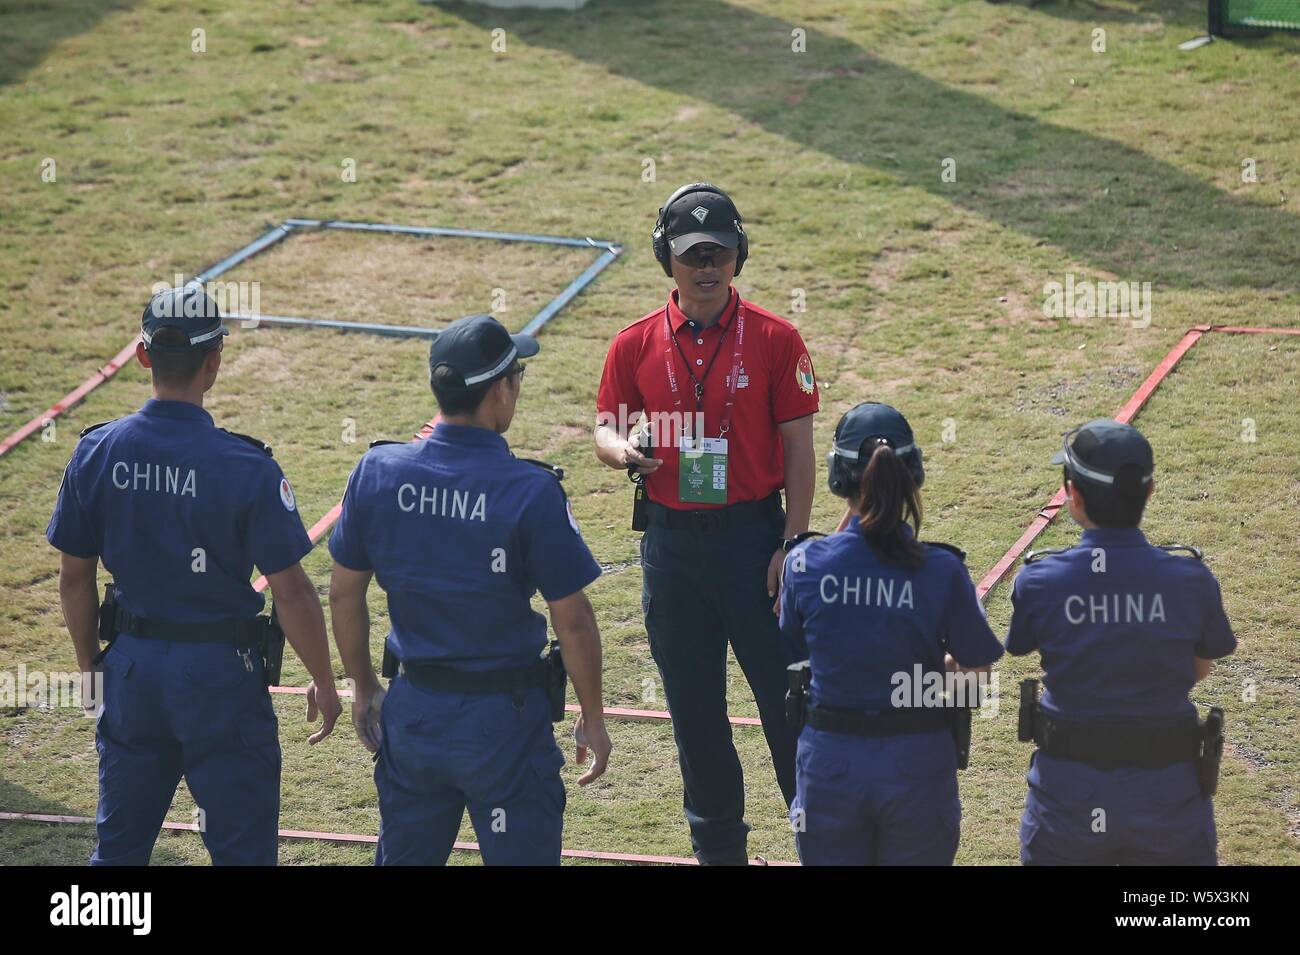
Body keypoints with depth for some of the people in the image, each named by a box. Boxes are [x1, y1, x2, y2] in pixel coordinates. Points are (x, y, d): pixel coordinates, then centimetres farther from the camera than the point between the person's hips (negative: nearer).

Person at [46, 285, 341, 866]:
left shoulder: (97, 452, -6)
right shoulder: (245, 468, -18)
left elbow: (74, 576, 2)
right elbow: (290, 590, -15)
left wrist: (89, 662, 17)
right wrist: (324, 682, -2)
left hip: (131, 666, 4)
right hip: (219, 673, -4)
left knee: (119, 844, 16)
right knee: (241, 847, 8)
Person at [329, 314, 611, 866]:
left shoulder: (378, 473, -5)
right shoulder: (531, 492, -18)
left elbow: (344, 595, 4)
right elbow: (572, 620, -12)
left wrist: (364, 689, 18)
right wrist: (593, 718, 1)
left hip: (412, 712, 4)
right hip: (504, 718, -4)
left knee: (403, 858, 18)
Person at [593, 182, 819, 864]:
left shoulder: (774, 339, -4)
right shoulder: (636, 344, 2)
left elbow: (797, 449, -3)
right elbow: (606, 426, 10)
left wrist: (793, 543, -9)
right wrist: (622, 451, -15)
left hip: (752, 534, -3)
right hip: (671, 540, 3)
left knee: (786, 695, -1)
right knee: (692, 704, 11)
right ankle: (717, 846, 25)